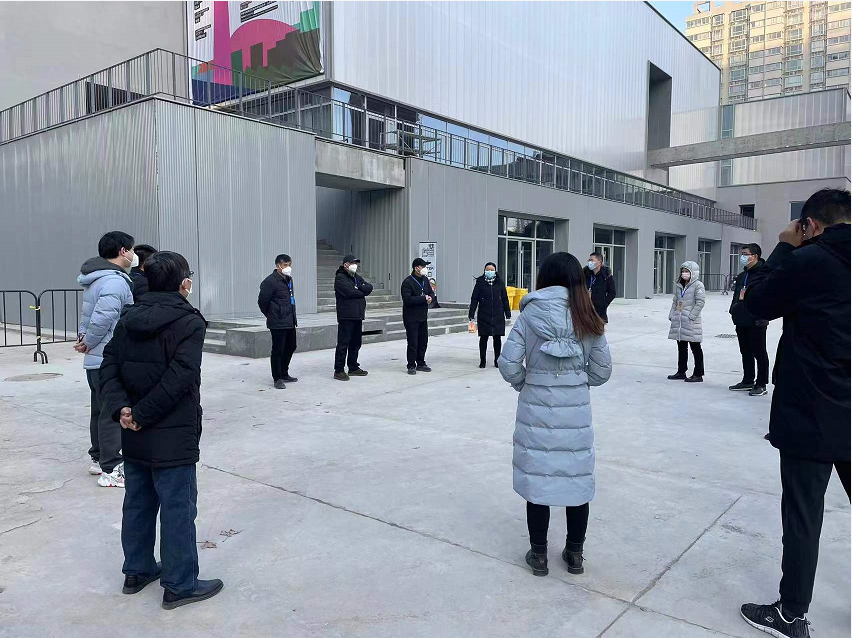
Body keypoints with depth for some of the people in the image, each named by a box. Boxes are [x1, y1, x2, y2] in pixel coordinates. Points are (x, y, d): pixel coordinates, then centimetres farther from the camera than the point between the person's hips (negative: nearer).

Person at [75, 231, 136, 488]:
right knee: (112, 413, -4)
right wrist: (88, 344, -10)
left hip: (97, 360, 10)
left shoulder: (98, 280, 14)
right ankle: (111, 470, 2)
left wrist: (84, 339, 6)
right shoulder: (114, 282, -20)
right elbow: (102, 320, -25)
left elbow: (90, 316, 17)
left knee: (101, 410, 18)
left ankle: (99, 459, 30)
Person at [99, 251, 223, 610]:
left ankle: (137, 571, 34)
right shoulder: (189, 323, -14)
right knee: (177, 509, 3)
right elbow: (177, 379, -23)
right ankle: (180, 586, 14)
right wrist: (142, 414, -16)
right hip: (173, 437, -7)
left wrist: (121, 408, -9)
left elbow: (109, 368, -1)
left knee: (138, 503, 19)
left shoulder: (129, 319, 6)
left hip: (134, 436, 7)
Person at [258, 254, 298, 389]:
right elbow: (262, 301, -10)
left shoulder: (288, 279, 13)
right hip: (278, 323, -9)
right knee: (278, 350, -1)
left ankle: (284, 374, 31)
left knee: (290, 348, 16)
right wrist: (270, 315, 3)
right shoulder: (270, 281, -14)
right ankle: (277, 378, 8)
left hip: (290, 321, 9)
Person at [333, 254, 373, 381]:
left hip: (358, 315, 8)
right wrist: (363, 292, -3)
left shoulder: (357, 278, 20)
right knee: (343, 344, -6)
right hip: (346, 316, -8)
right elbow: (350, 292, -20)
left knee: (356, 343, 13)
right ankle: (338, 370, -2)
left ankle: (353, 368, 23)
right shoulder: (340, 278, -7)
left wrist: (359, 288, -12)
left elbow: (369, 287, 5)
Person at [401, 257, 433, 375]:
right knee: (412, 343, -3)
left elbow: (430, 292, 20)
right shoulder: (407, 282, -15)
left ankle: (421, 364, 24)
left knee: (423, 342, 12)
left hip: (423, 316, 7)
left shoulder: (425, 280, 8)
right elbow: (407, 299, -24)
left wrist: (430, 298, -4)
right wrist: (423, 298, -19)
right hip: (411, 318, -7)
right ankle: (411, 366, 7)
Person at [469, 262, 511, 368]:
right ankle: (482, 360, 13)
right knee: (484, 337, 3)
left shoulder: (500, 283, 6)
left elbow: (505, 299, 9)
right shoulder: (480, 282, 1)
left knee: (497, 338, 6)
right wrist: (471, 314, -3)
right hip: (484, 316, -1)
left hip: (498, 316, 2)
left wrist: (508, 314, 7)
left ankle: (497, 360, 18)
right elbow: (474, 299, 2)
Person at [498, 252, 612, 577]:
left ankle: (539, 554, 22)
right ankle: (574, 554, 28)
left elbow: (508, 365, -12)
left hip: (536, 410, -2)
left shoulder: (529, 314, -8)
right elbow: (602, 371, 2)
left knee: (536, 479, 10)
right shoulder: (589, 319, -1)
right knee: (578, 479, 14)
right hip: (576, 411, 2)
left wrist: (526, 385, 8)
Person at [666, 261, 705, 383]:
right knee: (681, 347, 14)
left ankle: (698, 375, 5)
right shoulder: (679, 285, 14)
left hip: (691, 322, -7)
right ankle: (681, 372, 24)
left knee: (695, 348, 0)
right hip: (679, 321, 7)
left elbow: (700, 302, -14)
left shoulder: (698, 285, -8)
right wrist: (672, 315, 7)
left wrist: (691, 316, -18)